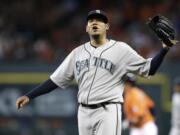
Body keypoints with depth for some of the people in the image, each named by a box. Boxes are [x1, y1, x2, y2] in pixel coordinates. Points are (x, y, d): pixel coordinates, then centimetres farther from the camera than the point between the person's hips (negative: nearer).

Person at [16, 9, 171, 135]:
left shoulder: (120, 49, 2)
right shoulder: (78, 52, 14)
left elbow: (148, 69, -2)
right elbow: (56, 80, 15)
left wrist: (164, 49, -16)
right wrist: (29, 96, 8)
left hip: (108, 111, -5)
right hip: (84, 112, 5)